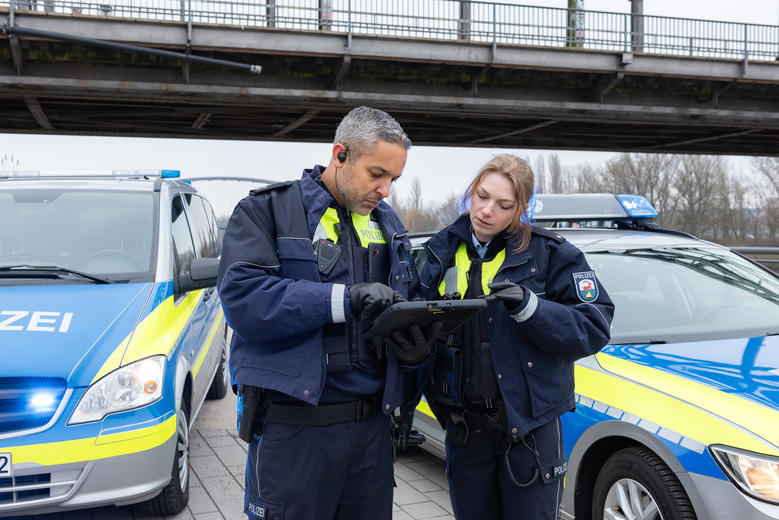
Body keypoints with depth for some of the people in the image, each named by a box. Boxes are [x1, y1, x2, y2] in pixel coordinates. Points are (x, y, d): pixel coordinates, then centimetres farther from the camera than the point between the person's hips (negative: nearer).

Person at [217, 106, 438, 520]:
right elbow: (243, 297, -20)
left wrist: (416, 349, -11)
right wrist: (346, 299, -27)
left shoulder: (387, 224, 13)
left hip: (372, 423, 5)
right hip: (293, 430, -5)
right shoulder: (266, 211, -5)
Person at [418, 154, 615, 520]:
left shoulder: (550, 254, -6)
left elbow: (593, 328, -13)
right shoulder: (442, 253, 5)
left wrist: (529, 306, -25)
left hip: (530, 426, -3)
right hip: (464, 429, 4)